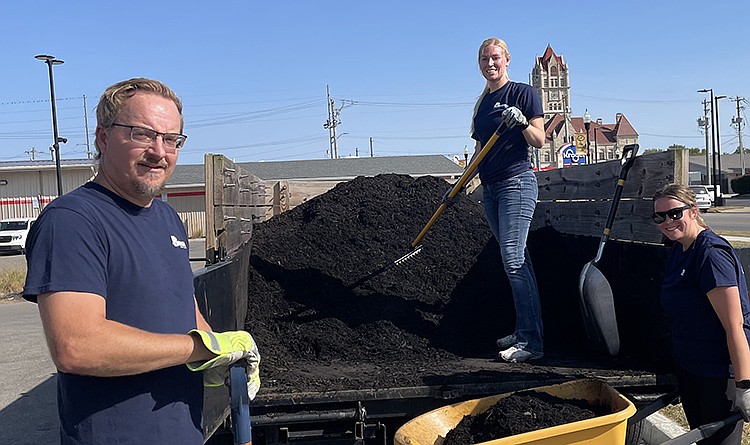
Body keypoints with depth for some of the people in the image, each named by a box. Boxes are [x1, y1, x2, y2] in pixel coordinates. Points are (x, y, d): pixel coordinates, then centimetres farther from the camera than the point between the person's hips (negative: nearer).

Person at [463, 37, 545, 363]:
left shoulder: (524, 93, -1)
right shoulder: (482, 103, 18)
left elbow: (539, 141, -6)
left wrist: (522, 122, -24)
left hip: (517, 183, -7)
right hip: (490, 188, 7)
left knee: (513, 259, -14)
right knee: (516, 259, 9)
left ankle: (532, 342, -9)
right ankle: (523, 331, 16)